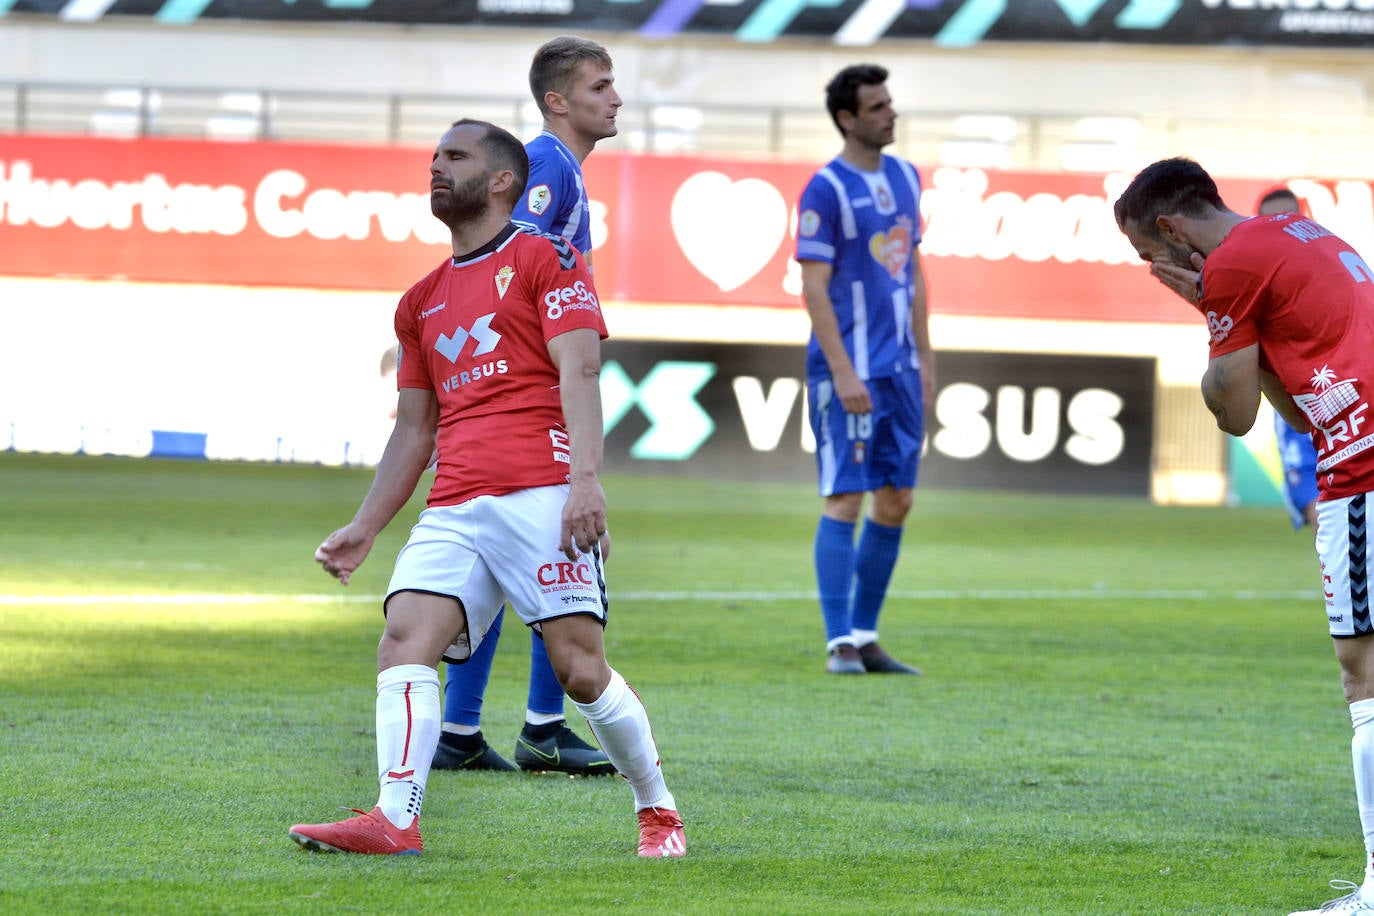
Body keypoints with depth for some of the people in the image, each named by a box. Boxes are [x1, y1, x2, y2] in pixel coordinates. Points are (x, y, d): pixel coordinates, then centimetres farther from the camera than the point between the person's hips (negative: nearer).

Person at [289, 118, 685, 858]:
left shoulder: (545, 259, 6)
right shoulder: (422, 301, 25)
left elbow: (578, 372, -6)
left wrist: (585, 478, -20)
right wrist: (363, 529, 20)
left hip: (540, 495, -6)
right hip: (453, 510, 6)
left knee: (580, 667, -10)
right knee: (403, 640, -16)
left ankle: (657, 810, 10)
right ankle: (394, 820, -27)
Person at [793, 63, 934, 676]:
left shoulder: (904, 178, 13)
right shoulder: (826, 190, -10)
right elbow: (814, 287, -13)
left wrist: (924, 359, 15)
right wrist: (842, 373, -19)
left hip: (900, 370, 8)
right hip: (849, 371, -8)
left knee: (896, 501, 8)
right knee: (845, 499, -7)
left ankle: (865, 637, 16)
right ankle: (840, 642, -6)